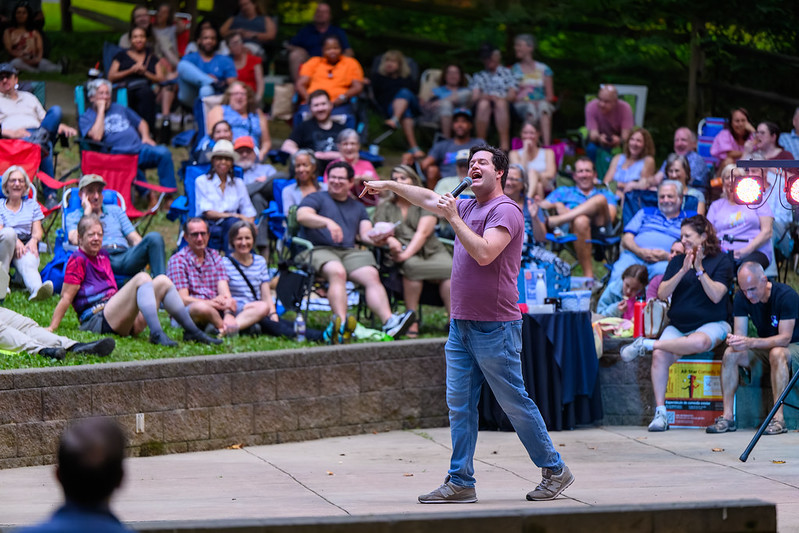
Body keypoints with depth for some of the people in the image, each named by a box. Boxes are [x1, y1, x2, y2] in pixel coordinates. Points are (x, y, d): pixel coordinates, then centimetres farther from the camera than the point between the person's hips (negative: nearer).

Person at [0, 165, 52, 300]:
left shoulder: (32, 205, 23)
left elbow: (38, 231, 11)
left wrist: (34, 240, -15)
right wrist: (15, 241, -21)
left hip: (26, 246, 1)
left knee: (28, 261, -36)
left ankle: (37, 289, -72)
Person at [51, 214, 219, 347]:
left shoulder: (103, 256, 24)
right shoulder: (77, 260, -2)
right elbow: (66, 297, -7)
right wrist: (51, 329, -12)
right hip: (98, 321, -9)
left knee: (162, 281, -1)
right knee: (142, 278, -25)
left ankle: (191, 330, -11)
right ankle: (157, 334, -43)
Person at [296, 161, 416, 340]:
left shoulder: (357, 207, 30)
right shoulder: (316, 199, 16)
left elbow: (366, 234, 16)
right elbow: (302, 216, -6)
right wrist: (328, 222, -24)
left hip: (350, 252, 4)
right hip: (318, 250, -4)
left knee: (372, 275, -26)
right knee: (337, 271, -37)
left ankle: (389, 322, -44)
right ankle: (341, 323, -54)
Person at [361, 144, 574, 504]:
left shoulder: (505, 210, -11)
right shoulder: (467, 206, 15)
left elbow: (484, 253, -23)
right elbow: (428, 199, 31)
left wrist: (453, 218, -18)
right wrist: (389, 186, 34)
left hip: (495, 327, -8)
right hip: (461, 325, 8)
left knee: (515, 404, -3)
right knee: (459, 406, 5)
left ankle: (555, 471, 8)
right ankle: (461, 482, 7)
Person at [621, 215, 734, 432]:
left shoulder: (721, 260, 2)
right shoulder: (677, 261, 14)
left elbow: (716, 295, -11)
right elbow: (662, 294, 1)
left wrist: (700, 270, -18)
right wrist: (683, 271, -11)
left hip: (711, 324, -3)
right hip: (678, 326, 3)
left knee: (700, 341, -40)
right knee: (660, 355, -27)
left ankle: (646, 344, -24)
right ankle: (660, 412, -26)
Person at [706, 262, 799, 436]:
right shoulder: (742, 298, -9)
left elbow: (785, 338, -30)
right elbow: (740, 334, -11)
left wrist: (751, 342, -44)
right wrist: (735, 341, -37)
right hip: (764, 347, 5)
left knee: (777, 353, -39)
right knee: (730, 354, -21)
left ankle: (778, 418, -38)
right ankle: (727, 417, -21)